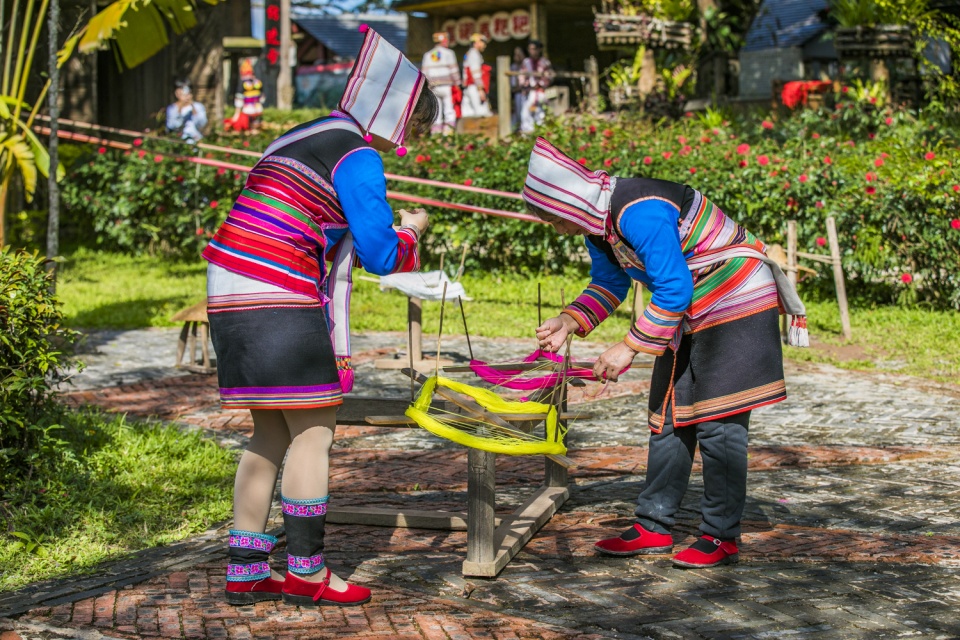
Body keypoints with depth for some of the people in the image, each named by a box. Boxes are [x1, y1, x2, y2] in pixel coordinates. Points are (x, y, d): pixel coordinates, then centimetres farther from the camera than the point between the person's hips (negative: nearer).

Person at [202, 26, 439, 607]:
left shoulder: (302, 138, 21)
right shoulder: (358, 157, -8)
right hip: (280, 304, -9)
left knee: (271, 435, 13)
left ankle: (246, 571, 14)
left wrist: (385, 230, 24)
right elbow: (379, 254, -9)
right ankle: (305, 571, 4)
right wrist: (411, 232, 12)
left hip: (233, 298, 9)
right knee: (314, 430, -1)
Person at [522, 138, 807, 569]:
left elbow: (673, 290, -30)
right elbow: (609, 283, 16)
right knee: (669, 418, 10)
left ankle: (722, 537, -2)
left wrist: (630, 347, -26)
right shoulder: (598, 221, 3)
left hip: (738, 306, -10)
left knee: (718, 424, -10)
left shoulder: (640, 213, -29)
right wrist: (569, 322, -1)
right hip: (691, 313, 10)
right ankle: (654, 527, 16)